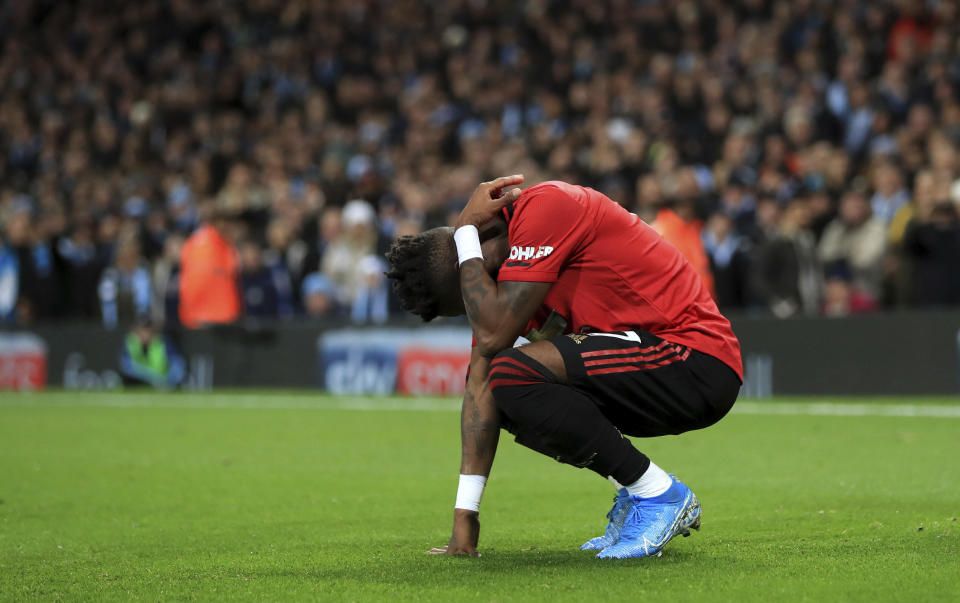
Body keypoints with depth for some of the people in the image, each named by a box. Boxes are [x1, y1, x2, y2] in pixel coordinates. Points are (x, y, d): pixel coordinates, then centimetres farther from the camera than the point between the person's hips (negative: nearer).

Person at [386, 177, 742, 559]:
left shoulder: (544, 207, -16)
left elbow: (492, 334, -23)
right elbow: (480, 380, 7)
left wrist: (465, 228, -12)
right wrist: (465, 514, 3)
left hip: (699, 364, -10)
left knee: (513, 375, -23)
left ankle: (659, 495, -11)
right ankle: (634, 497, 9)